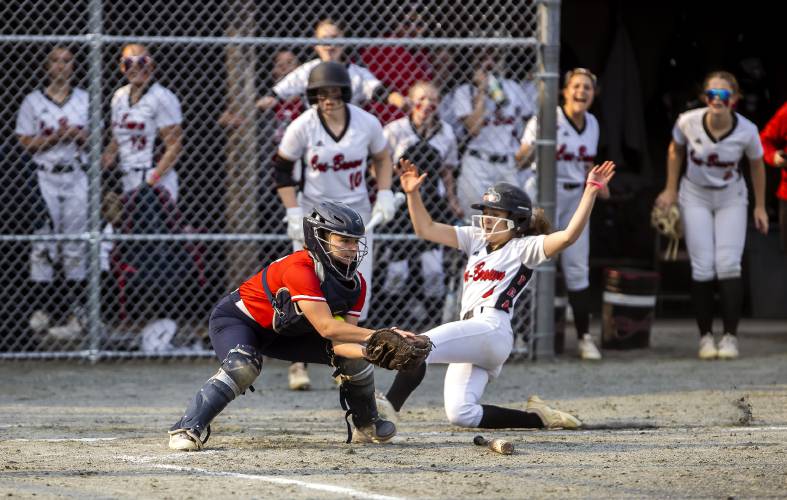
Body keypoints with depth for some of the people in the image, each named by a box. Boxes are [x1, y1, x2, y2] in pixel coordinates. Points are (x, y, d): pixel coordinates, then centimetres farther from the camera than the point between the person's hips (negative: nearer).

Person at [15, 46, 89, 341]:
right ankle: (41, 309, -2)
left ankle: (76, 311, 5)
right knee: (42, 243, -5)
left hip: (76, 177, 2)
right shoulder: (33, 101, 3)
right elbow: (26, 142, -2)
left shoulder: (84, 100, 11)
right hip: (45, 178, -2)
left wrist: (76, 134, -12)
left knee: (76, 247, 2)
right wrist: (56, 137, -15)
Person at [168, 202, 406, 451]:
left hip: (284, 332, 8)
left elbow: (339, 343, -19)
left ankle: (367, 425, 21)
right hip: (236, 319, -7)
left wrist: (371, 350, -40)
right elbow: (326, 328, -41)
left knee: (355, 355, -3)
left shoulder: (356, 283, -12)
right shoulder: (300, 269, -36)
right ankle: (188, 429, -30)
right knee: (243, 366, -38)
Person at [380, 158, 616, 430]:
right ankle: (538, 418, 5)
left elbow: (568, 236, -11)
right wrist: (413, 194, 12)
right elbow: (426, 229, 25)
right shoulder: (476, 239, 26)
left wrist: (591, 191, -17)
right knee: (460, 414, -7)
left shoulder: (525, 247, 5)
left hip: (492, 329, -8)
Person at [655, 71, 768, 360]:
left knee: (728, 265, -10)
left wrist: (760, 207, 4)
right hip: (695, 198, 0)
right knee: (703, 268, -5)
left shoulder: (746, 131, -21)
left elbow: (757, 165, -2)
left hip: (731, 198, 0)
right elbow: (675, 150, 2)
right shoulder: (688, 122, -21)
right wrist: (671, 190, 3)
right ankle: (706, 336, 5)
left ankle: (730, 336, -5)